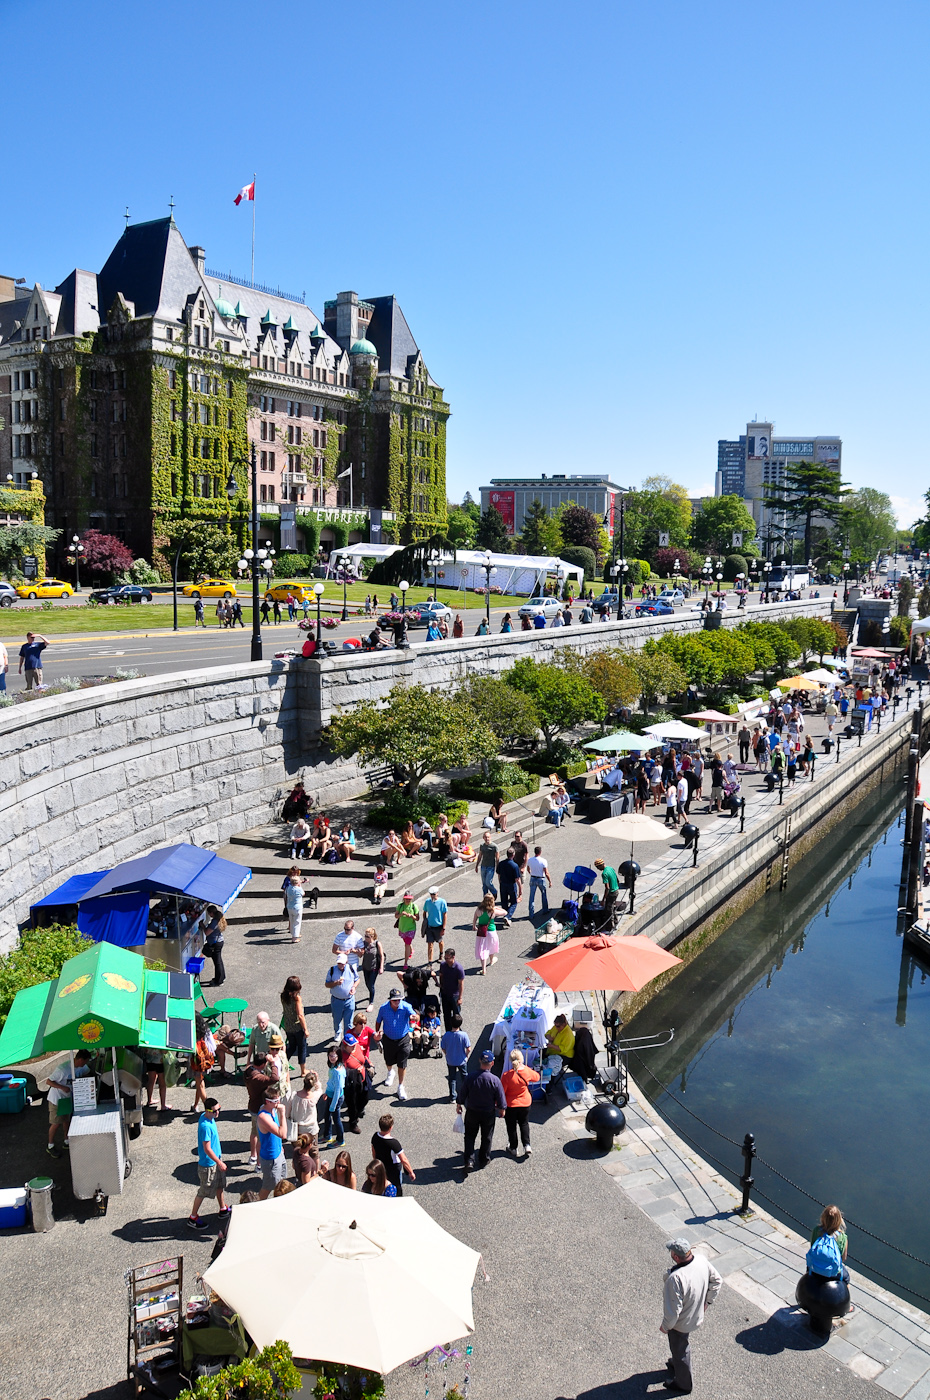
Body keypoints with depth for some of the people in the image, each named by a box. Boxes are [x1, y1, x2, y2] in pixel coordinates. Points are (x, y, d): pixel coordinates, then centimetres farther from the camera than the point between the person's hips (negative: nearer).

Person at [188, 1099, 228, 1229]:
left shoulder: (206, 1116, -5)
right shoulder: (205, 1126, -33)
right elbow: (207, 1149, -28)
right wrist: (220, 1163, -18)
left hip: (216, 1158, 9)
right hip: (208, 1163, -9)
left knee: (219, 1185, 24)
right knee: (203, 1192, 8)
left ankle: (223, 1209, 42)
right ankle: (193, 1218, 25)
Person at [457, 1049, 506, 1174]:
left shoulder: (470, 1078, -18)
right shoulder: (495, 1080, -20)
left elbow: (463, 1094, -6)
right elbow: (500, 1098, -10)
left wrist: (459, 1105, 13)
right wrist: (502, 1109, 9)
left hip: (472, 1112, 0)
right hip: (488, 1113, 0)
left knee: (470, 1136, 15)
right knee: (487, 1137, 20)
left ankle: (469, 1161, 5)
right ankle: (484, 1160, 32)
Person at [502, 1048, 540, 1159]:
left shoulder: (507, 1075, -25)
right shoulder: (527, 1072, -16)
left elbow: (501, 1091, -16)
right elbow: (536, 1077, 8)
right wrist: (524, 1067, 11)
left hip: (510, 1105, -3)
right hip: (525, 1103, 3)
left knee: (511, 1126, 16)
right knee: (524, 1124, 22)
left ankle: (513, 1148, 27)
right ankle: (527, 1145, 13)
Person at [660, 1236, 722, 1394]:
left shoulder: (675, 1278, -43)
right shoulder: (702, 1261, -22)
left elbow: (673, 1311, -32)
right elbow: (717, 1280, -3)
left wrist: (665, 1326, -12)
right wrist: (707, 1301, 12)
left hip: (681, 1323, -6)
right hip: (697, 1315, 6)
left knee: (680, 1350, 23)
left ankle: (683, 1384, 46)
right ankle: (676, 1364, 60)